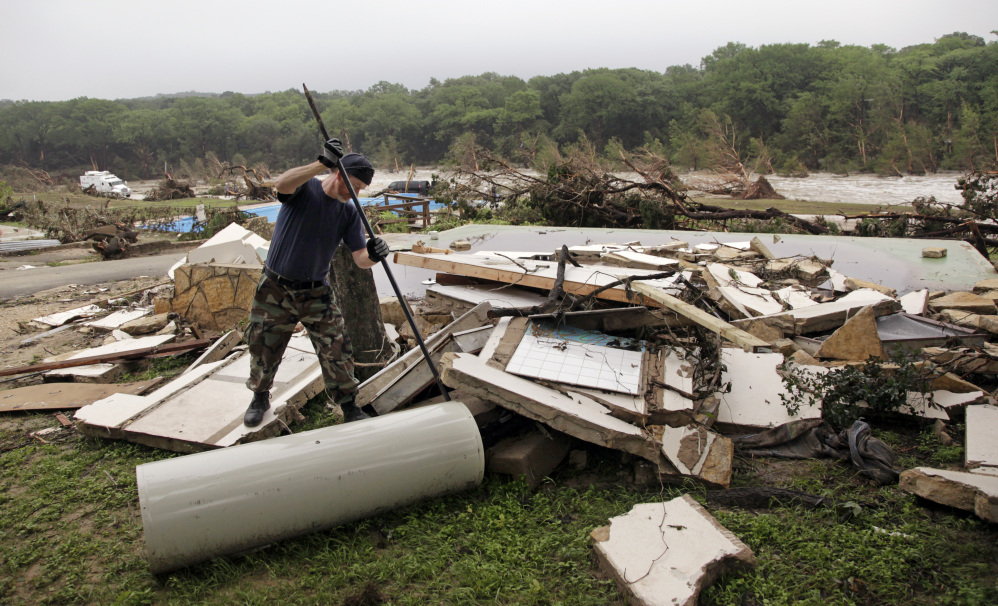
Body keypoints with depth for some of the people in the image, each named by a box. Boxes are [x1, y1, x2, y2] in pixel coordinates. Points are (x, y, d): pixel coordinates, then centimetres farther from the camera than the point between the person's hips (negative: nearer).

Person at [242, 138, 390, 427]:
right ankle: (260, 398, 37)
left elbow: (360, 259, -8)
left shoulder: (349, 213, -1)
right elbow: (281, 184, -36)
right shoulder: (304, 189, -10)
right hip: (275, 290, -2)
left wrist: (372, 255, -32)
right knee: (263, 348, 11)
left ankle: (348, 406, 14)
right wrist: (322, 164, -46)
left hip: (316, 293, 2)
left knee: (336, 349, -3)